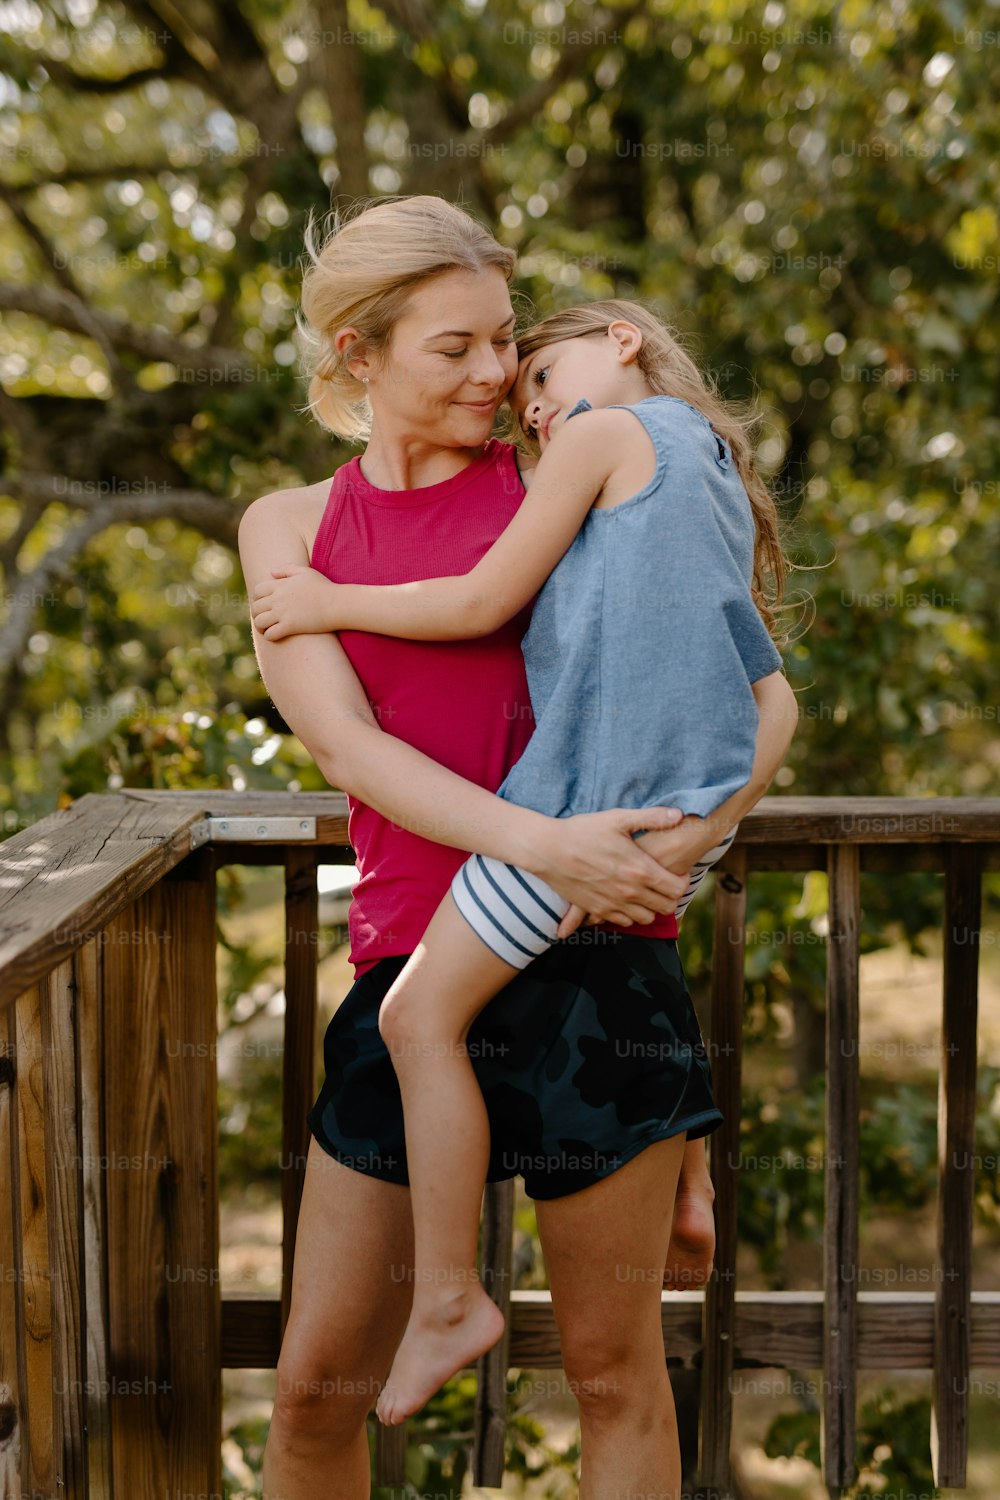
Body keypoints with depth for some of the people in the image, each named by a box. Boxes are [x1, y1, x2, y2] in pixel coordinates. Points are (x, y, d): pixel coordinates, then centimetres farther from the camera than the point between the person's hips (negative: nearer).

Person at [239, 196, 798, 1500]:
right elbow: (345, 744, -5)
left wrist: (690, 833, -16)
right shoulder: (291, 527, 10)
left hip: (593, 961, -1)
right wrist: (536, 845, -20)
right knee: (318, 1382, 7)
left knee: (614, 1369, 9)